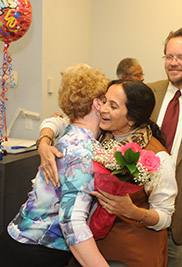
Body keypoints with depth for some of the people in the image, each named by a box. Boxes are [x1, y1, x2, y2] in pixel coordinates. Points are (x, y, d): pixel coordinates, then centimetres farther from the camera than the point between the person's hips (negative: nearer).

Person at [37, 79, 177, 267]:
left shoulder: (157, 158, -23)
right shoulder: (101, 136, -8)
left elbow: (164, 217, -16)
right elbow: (55, 122, -2)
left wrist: (131, 211, -35)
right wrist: (44, 143, -22)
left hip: (136, 248, -4)